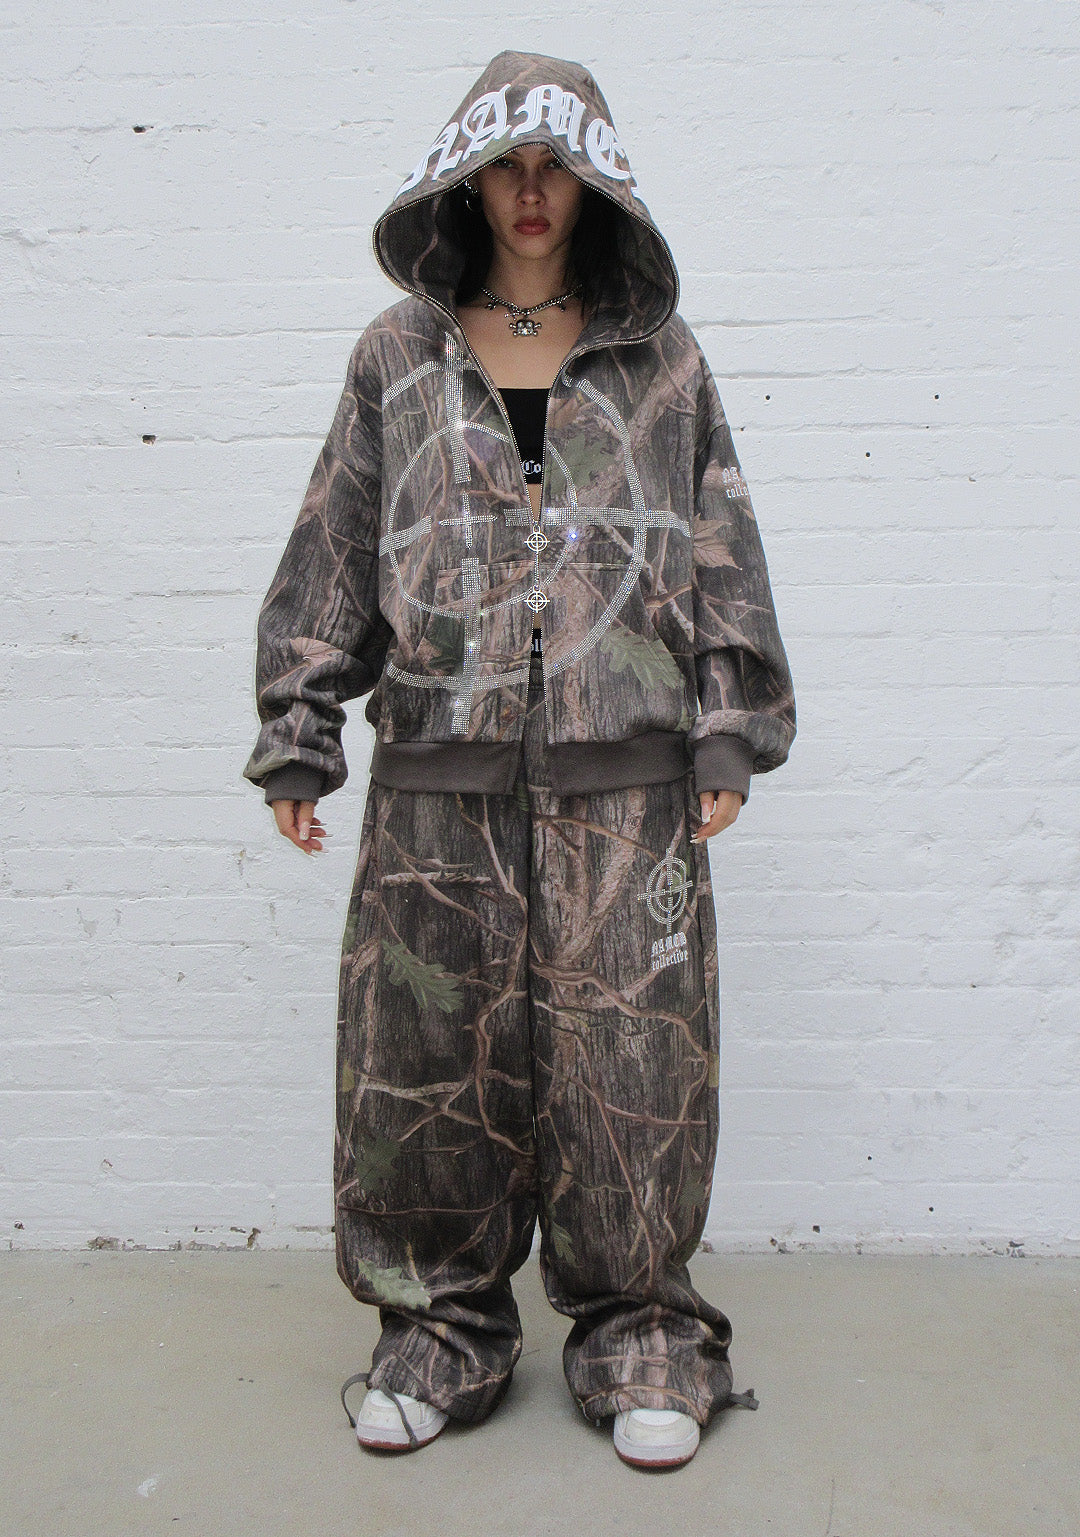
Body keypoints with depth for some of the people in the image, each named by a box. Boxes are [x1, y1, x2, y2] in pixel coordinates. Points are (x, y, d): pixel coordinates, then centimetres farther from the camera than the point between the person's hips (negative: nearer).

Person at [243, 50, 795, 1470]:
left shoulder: (660, 356, 11)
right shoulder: (398, 356, 11)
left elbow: (722, 553, 9)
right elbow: (333, 556, 11)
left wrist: (729, 737, 3)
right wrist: (298, 735, 6)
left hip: (625, 769, 0)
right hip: (441, 775, 1)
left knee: (629, 1053, 2)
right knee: (429, 1049, 4)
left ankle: (640, 1334, 21)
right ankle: (443, 1324, 24)